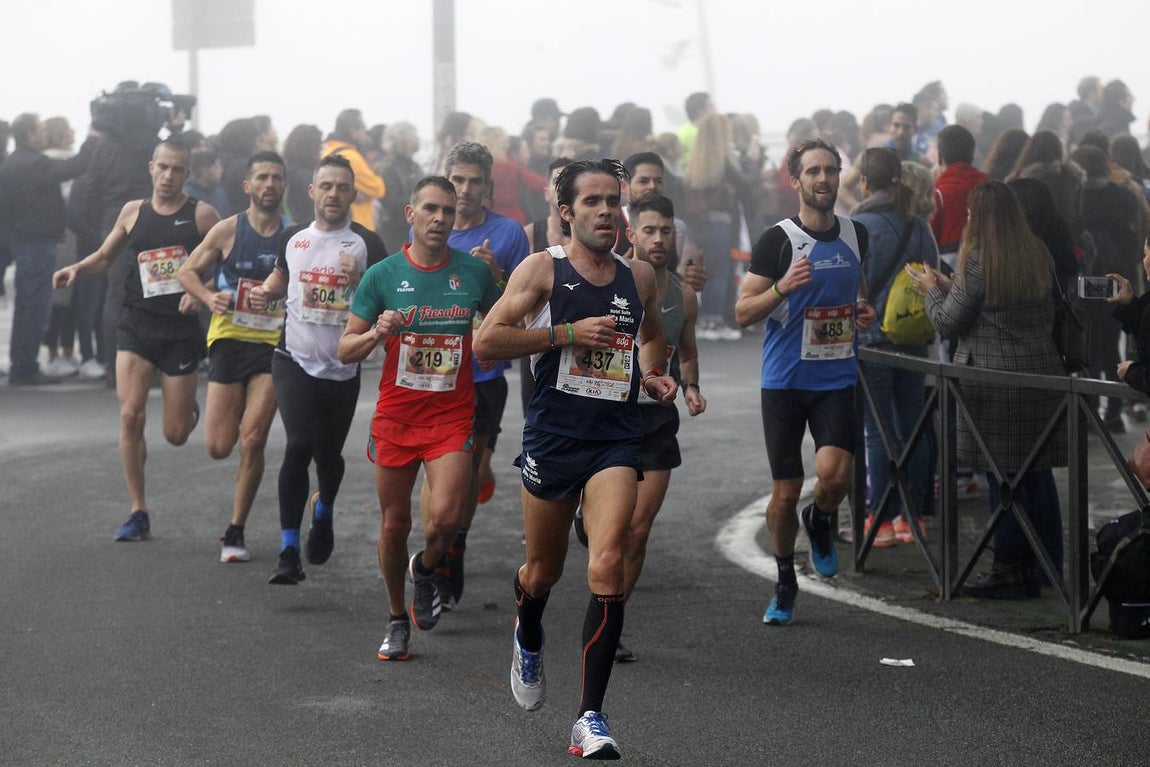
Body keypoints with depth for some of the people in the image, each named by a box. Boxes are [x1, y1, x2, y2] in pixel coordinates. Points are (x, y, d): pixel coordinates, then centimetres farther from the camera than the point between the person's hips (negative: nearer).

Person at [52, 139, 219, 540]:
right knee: (131, 415, -13)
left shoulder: (202, 214, -3)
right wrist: (78, 268, 1)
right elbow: (104, 256, 21)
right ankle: (138, 512, -3)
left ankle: (189, 410, 42)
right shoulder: (133, 211, 7)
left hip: (180, 329, -2)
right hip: (137, 325, 2)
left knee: (175, 434, 2)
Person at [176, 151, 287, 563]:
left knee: (252, 442, -9)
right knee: (219, 447, -2)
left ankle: (235, 532, 4)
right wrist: (208, 297, -11)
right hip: (229, 340, 0)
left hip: (273, 346, 0)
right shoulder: (228, 230, 0)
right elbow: (187, 271, 8)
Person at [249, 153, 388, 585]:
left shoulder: (365, 243, -3)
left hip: (342, 367, 0)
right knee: (299, 445, -17)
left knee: (328, 454, 10)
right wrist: (267, 293, 6)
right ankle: (289, 553, -14)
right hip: (295, 359, 1)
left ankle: (323, 511, 47)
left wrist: (360, 280, -22)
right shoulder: (293, 238, 7)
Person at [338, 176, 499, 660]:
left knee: (445, 518, -16)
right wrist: (377, 333, -18)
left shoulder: (474, 272, 1)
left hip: (452, 416, 0)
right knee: (394, 524, 6)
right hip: (396, 416, 0)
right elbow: (345, 351, 1)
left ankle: (426, 569, 18)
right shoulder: (383, 275, -2)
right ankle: (397, 620, 26)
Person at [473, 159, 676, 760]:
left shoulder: (639, 276, 10)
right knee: (544, 570, 14)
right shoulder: (543, 269, -3)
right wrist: (567, 333, -17)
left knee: (606, 565, -16)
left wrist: (653, 374, 10)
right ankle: (528, 640, 53)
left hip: (616, 439, 1)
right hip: (553, 434, -1)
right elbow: (485, 342, -11)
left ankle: (590, 719, -12)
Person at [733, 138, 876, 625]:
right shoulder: (778, 240, -7)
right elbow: (743, 312, -7)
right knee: (785, 491, 2)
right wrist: (784, 287, -24)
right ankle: (785, 583, 22)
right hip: (784, 380, -2)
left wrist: (865, 312, 6)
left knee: (834, 473, -19)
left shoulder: (855, 235, 7)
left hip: (837, 379, 2)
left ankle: (821, 520, 16)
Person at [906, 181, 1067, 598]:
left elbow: (948, 322, -8)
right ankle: (1047, 565, 19)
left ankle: (1011, 571, 4)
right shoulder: (1038, 255, 8)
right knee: (1037, 473, 13)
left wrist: (932, 289, 13)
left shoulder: (978, 259, -12)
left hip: (995, 376, -6)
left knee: (1003, 475, 0)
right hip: (1041, 371, 6)